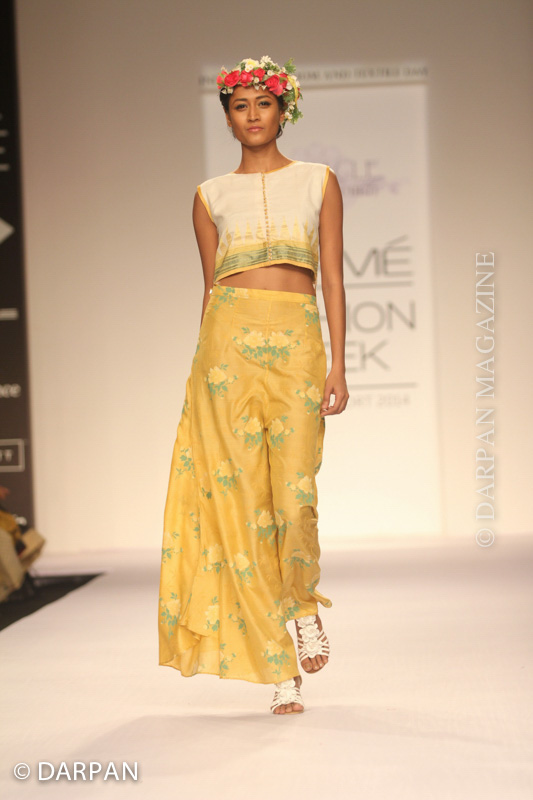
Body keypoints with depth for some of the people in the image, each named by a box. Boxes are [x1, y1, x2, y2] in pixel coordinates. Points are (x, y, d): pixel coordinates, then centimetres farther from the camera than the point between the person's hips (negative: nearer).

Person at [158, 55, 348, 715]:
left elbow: (333, 279, 6)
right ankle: (283, 672, 5)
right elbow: (210, 288, 14)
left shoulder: (318, 182, 12)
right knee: (242, 502, -3)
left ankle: (305, 604, 23)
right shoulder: (211, 196, 13)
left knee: (294, 497, -11)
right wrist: (202, 373, 9)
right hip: (229, 344, 1)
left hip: (297, 345, -1)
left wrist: (338, 365, -2)